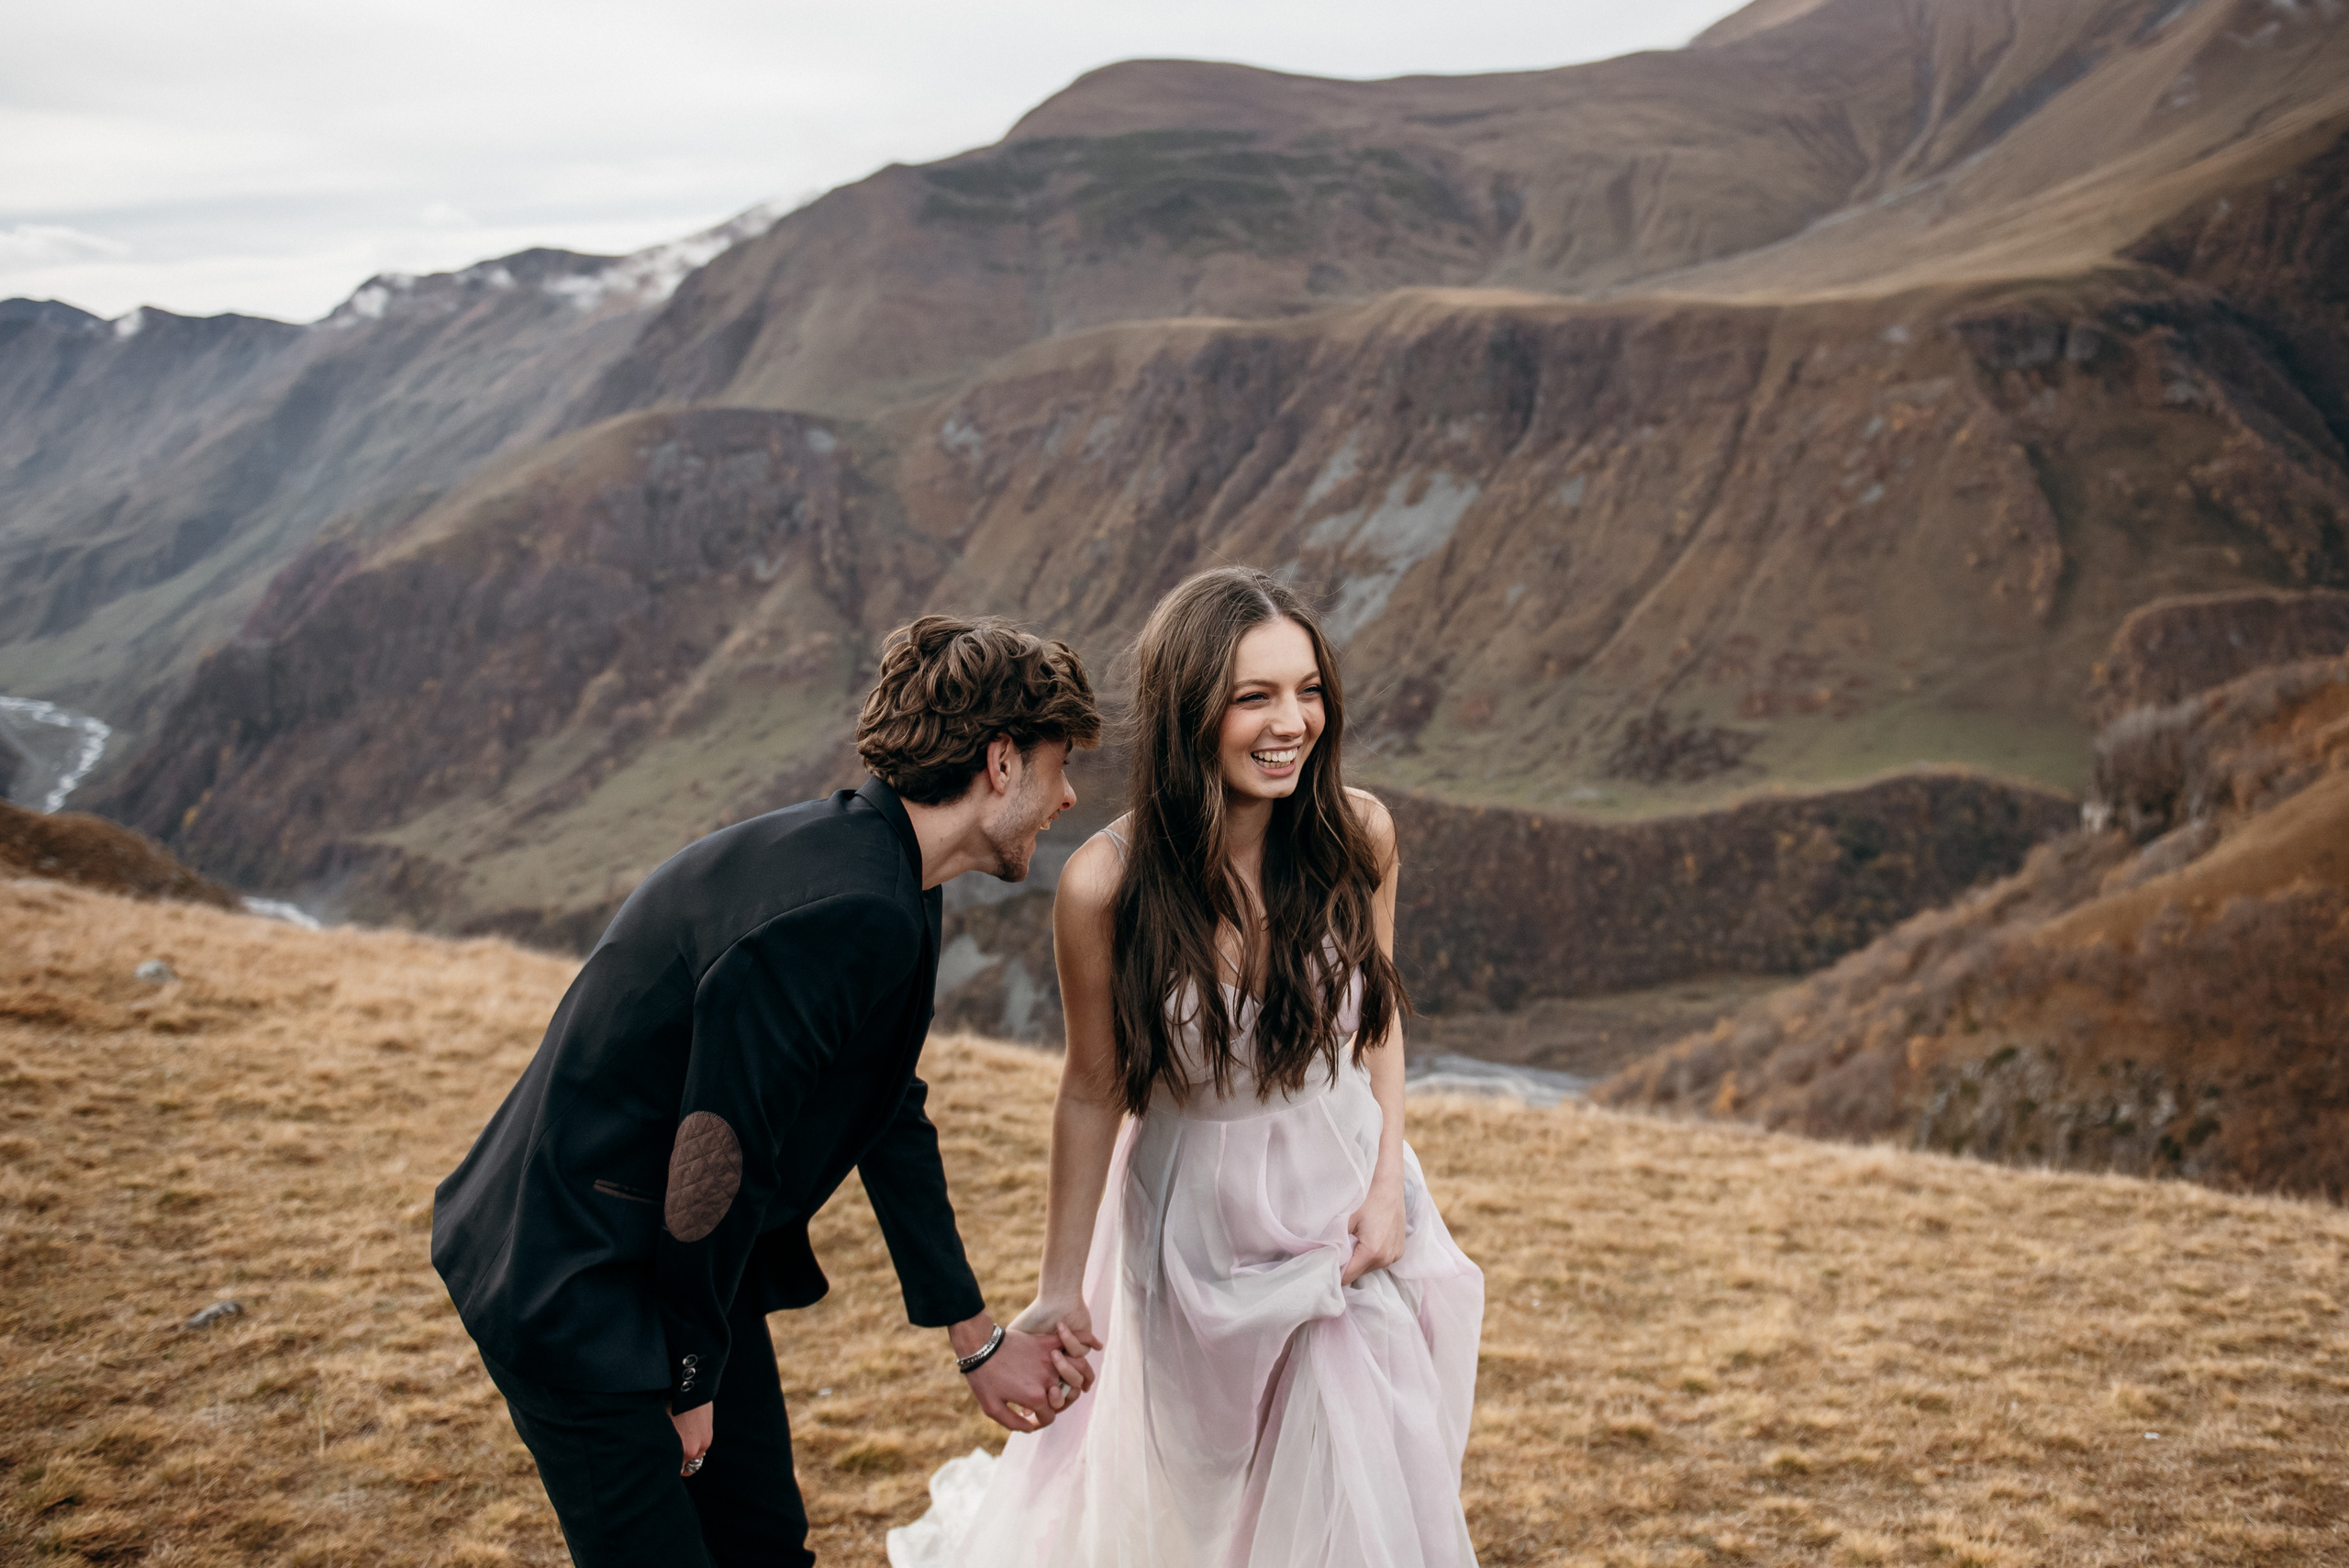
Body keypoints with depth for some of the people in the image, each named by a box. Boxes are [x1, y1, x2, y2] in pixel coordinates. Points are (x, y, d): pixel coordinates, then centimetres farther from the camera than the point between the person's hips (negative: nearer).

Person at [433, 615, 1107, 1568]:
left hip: (684, 1269, 10)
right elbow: (716, 1157, -26)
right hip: (577, 1290, -10)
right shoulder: (847, 916, -29)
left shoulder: (877, 876, 4)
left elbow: (892, 1120, 13)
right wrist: (689, 1379, -10)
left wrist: (978, 1340, 19)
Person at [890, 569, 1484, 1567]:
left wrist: (1389, 1186, -5)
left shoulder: (1358, 835, -15)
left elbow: (1378, 1013, 2)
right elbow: (1094, 1091, -11)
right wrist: (1061, 1289, -4)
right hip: (1198, 1216, -2)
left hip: (1343, 1194, 2)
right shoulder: (1107, 885, -24)